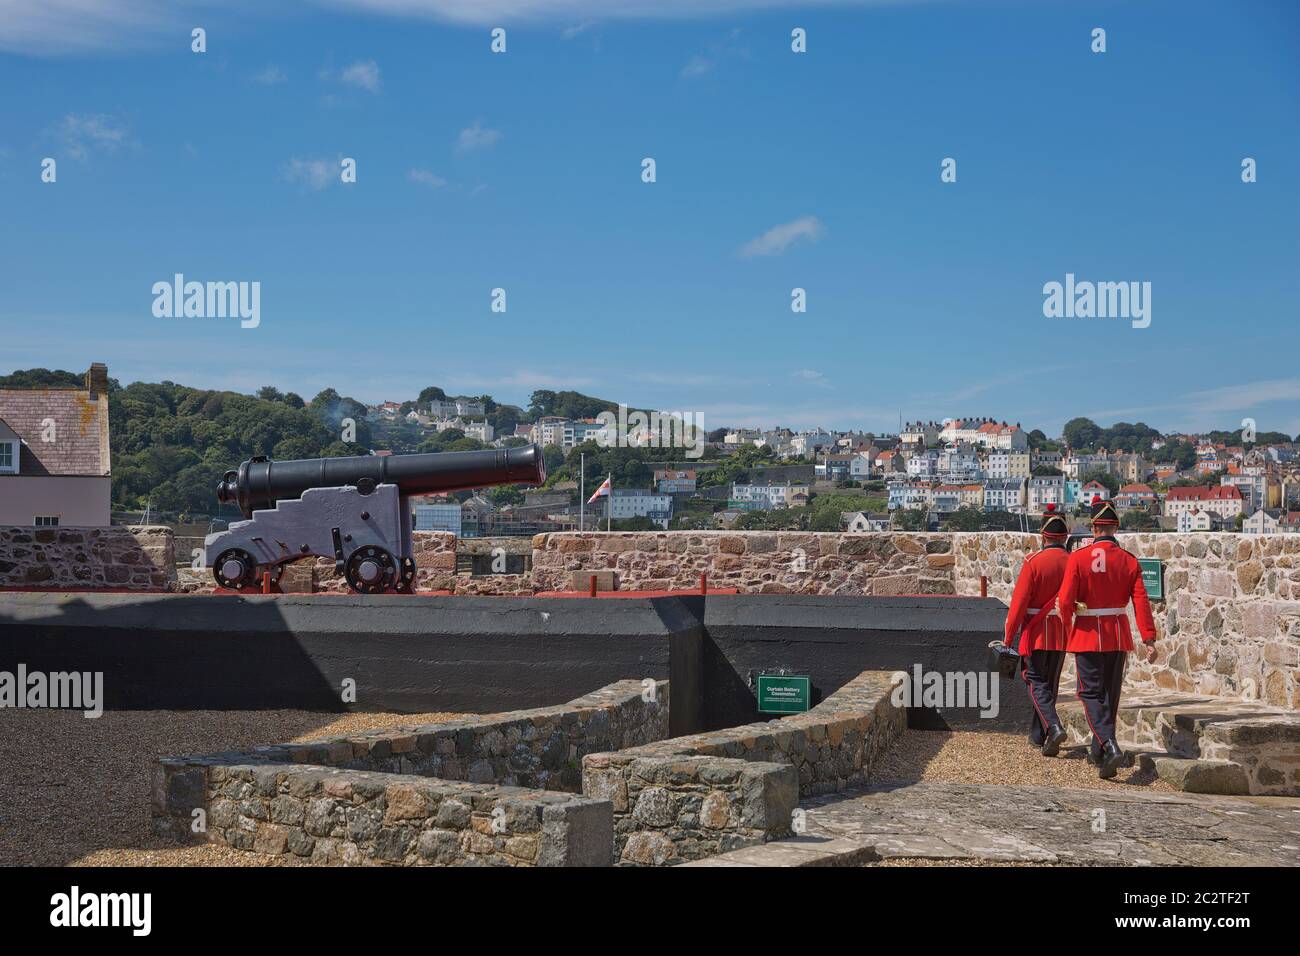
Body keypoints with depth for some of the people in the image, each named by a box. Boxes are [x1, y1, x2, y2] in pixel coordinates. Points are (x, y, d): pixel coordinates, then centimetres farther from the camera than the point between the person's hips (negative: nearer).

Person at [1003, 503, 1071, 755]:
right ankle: (1038, 735, 25)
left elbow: (1019, 602, -15)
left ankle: (1053, 727, -20)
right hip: (1062, 635, 4)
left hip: (1036, 633, -4)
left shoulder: (1034, 561, -13)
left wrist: (1008, 637, -9)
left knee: (1037, 683, 1)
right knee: (1050, 684, 16)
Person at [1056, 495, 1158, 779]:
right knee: (1110, 694, 15)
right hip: (1118, 636, 4)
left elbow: (1065, 601, -11)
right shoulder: (1129, 561, -2)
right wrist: (1149, 640, -5)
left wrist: (1068, 630, 7)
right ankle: (1098, 752, 25)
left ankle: (1109, 746, -21)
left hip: (1088, 635, -4)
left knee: (1091, 693, 0)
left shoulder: (1078, 558, -10)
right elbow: (1141, 603, -7)